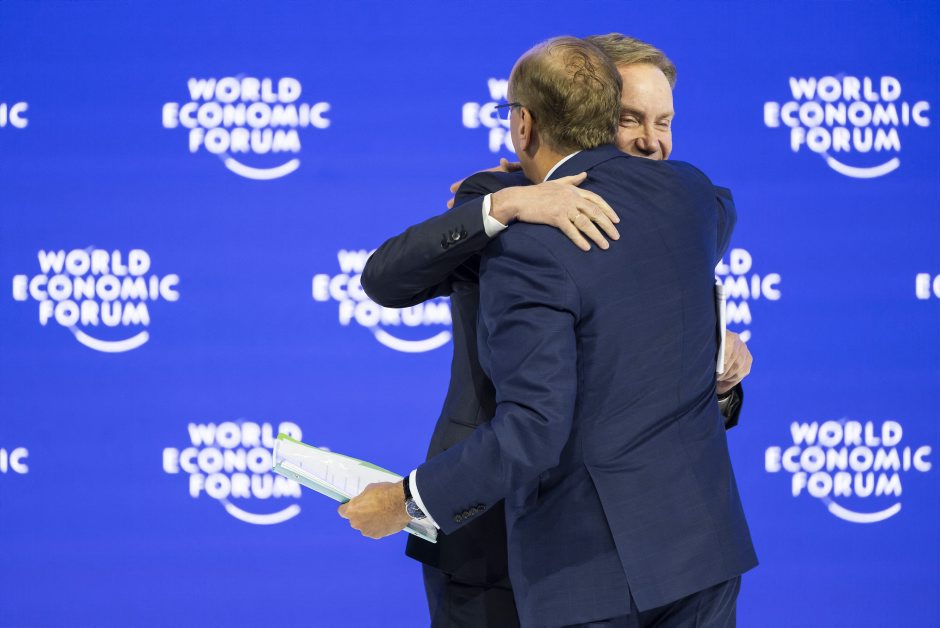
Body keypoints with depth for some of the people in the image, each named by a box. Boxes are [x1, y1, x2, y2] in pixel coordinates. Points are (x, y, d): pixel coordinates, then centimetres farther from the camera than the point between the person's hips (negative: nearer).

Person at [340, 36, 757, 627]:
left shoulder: (529, 252, -19)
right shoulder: (685, 190, 1)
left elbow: (533, 431, -23)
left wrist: (408, 502, -12)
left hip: (590, 563, -6)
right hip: (700, 535, 6)